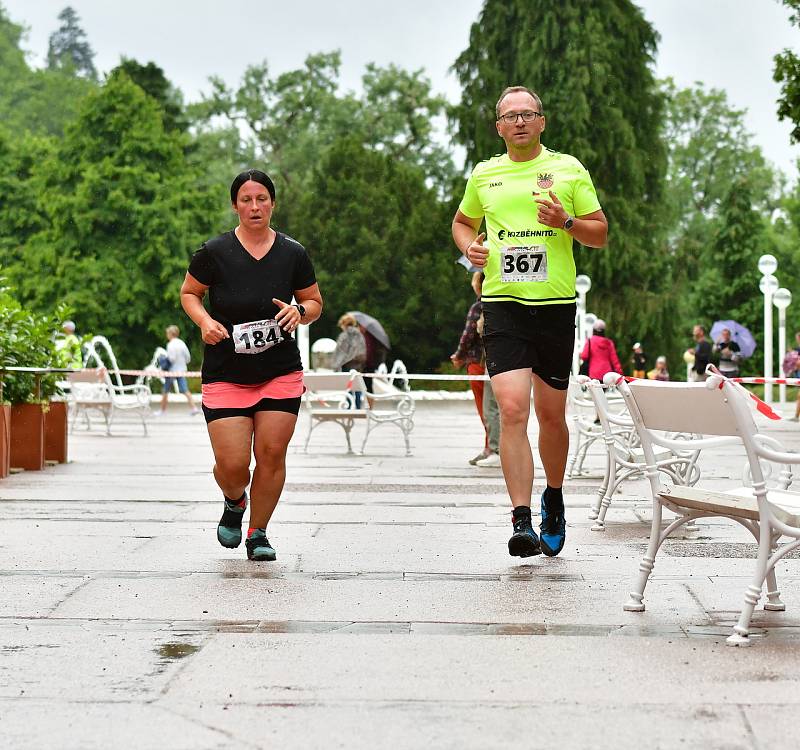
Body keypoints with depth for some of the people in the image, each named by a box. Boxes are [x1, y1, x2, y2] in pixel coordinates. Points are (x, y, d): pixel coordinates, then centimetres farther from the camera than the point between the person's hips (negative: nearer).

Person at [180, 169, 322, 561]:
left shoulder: (293, 253, 2)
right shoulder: (214, 252, -5)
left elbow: (315, 303, 12)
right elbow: (188, 292, 9)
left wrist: (299, 311, -10)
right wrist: (205, 321, -10)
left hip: (281, 373, 2)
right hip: (225, 376, -1)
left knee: (271, 454, -4)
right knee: (232, 464, -8)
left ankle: (257, 533, 17)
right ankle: (234, 502, 30)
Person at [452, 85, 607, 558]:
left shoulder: (569, 169, 6)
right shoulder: (484, 175, 11)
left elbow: (601, 234, 8)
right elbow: (462, 221, 28)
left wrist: (566, 222, -12)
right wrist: (470, 246, 6)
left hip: (556, 305, 0)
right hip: (502, 305, 0)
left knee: (551, 414, 8)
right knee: (512, 409, -14)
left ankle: (553, 499, 34)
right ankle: (522, 522, -14)